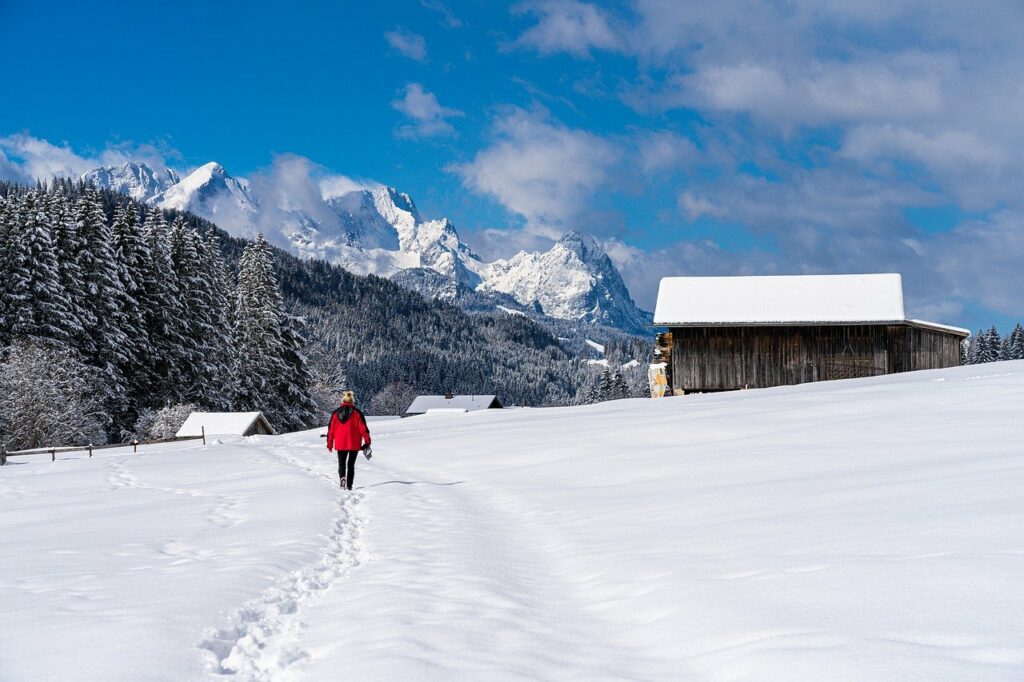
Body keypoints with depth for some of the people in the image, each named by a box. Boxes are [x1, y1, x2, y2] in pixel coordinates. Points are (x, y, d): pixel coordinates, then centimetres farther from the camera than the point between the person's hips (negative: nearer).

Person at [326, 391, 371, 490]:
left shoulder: (336, 413, 3)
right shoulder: (356, 412, -4)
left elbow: (331, 429, 5)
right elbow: (363, 427, -7)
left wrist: (329, 444, 12)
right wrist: (367, 441, 0)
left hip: (340, 444, 1)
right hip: (354, 444, -1)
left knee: (341, 463, 10)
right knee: (351, 464, 10)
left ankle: (342, 477, -18)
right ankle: (349, 485, 7)